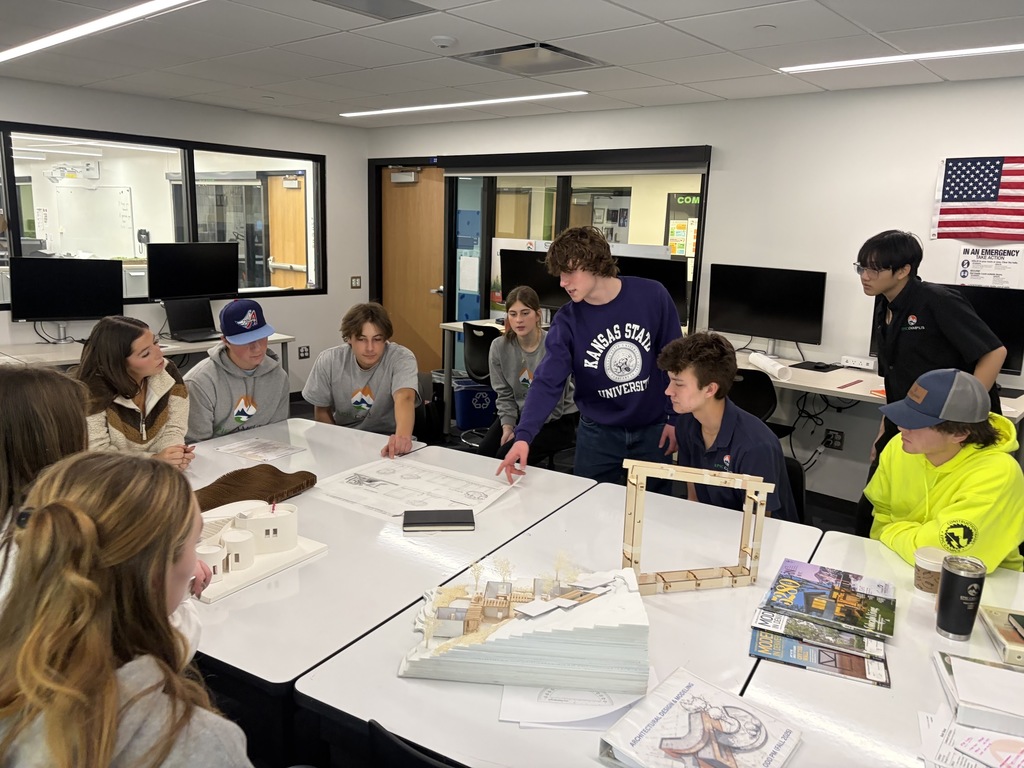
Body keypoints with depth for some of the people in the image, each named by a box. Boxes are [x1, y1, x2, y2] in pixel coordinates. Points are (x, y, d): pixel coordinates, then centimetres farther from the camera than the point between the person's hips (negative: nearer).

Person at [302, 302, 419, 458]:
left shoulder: (401, 359, -17)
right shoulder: (329, 361, -9)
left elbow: (404, 398, -36)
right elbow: (322, 411, 4)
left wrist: (403, 435, -55)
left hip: (389, 443, -2)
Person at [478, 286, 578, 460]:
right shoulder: (499, 347, -9)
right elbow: (505, 394, -1)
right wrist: (507, 425, -16)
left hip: (558, 420, -4)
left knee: (508, 455, -21)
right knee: (486, 449, -16)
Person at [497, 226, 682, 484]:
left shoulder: (653, 296, -13)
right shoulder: (566, 322, -12)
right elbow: (548, 382, -20)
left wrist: (676, 418, -4)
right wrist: (524, 435, -34)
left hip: (653, 429, 0)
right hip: (598, 432, 1)